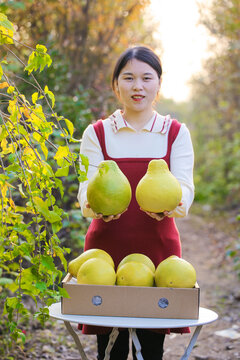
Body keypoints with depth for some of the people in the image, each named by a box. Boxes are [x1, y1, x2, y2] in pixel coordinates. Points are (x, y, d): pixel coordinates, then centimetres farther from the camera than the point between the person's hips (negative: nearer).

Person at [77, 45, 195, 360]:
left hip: (158, 248, 1)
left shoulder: (176, 133, 6)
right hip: (107, 248, 0)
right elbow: (87, 189, -7)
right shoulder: (97, 134, 5)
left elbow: (185, 186, -7)